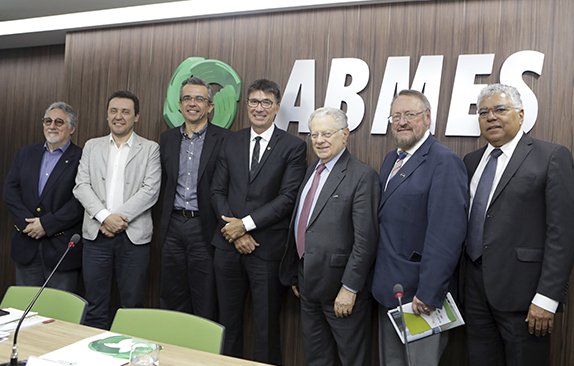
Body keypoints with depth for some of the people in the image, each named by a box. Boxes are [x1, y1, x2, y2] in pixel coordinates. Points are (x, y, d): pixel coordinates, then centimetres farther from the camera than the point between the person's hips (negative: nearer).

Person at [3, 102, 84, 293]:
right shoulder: (25, 153, 12)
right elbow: (10, 190, 5)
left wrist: (47, 224, -16)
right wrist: (27, 223, -9)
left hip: (62, 247, -4)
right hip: (26, 246, 5)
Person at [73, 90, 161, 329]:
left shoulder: (150, 149, 5)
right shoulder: (92, 146, 13)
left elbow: (151, 190, -5)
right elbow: (81, 186, 3)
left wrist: (120, 217, -14)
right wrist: (105, 216, -11)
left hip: (134, 235, -2)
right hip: (96, 234, 2)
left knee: (132, 305, 4)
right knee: (95, 305, 8)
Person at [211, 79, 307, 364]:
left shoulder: (294, 146, -3)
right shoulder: (230, 142, 11)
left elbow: (288, 198, -11)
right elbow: (218, 191, 8)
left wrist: (246, 224, -13)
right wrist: (233, 230, -6)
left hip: (268, 247, -4)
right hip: (228, 245, 4)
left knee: (266, 323, 7)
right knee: (228, 319, 14)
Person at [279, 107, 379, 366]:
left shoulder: (362, 175, -14)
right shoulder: (312, 170, 11)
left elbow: (365, 239, -19)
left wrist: (350, 287, -20)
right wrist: (295, 275, 15)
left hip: (339, 286, -7)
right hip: (308, 282, 8)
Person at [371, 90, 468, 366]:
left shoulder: (444, 162, -15)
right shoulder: (390, 160, 13)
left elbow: (447, 234, -21)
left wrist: (428, 293, -22)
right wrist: (379, 280, 12)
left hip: (419, 292, -8)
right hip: (387, 290, 8)